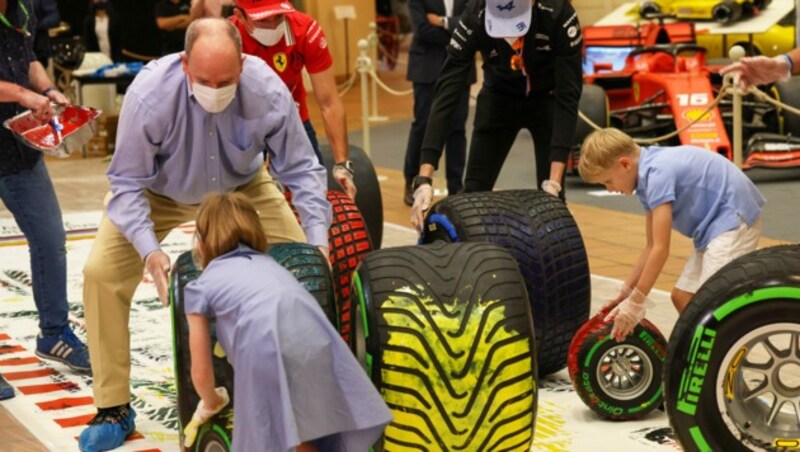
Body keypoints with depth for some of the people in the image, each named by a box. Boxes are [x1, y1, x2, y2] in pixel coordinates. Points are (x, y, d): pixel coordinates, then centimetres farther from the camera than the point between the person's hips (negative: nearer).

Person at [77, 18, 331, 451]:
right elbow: (128, 182, -27)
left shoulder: (269, 93, -32)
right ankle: (113, 408, -5)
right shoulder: (150, 93, -37)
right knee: (101, 272, -17)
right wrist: (148, 249, -40)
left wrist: (318, 240, -31)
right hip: (158, 192, -1)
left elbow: (300, 170, -21)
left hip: (242, 188, 2)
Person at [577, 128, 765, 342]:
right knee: (682, 296, 14)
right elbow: (652, 246, 14)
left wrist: (635, 303, -17)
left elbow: (661, 249, -21)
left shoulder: (658, 173, -21)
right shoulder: (649, 173, 8)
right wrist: (626, 291, 12)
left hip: (733, 220, -11)